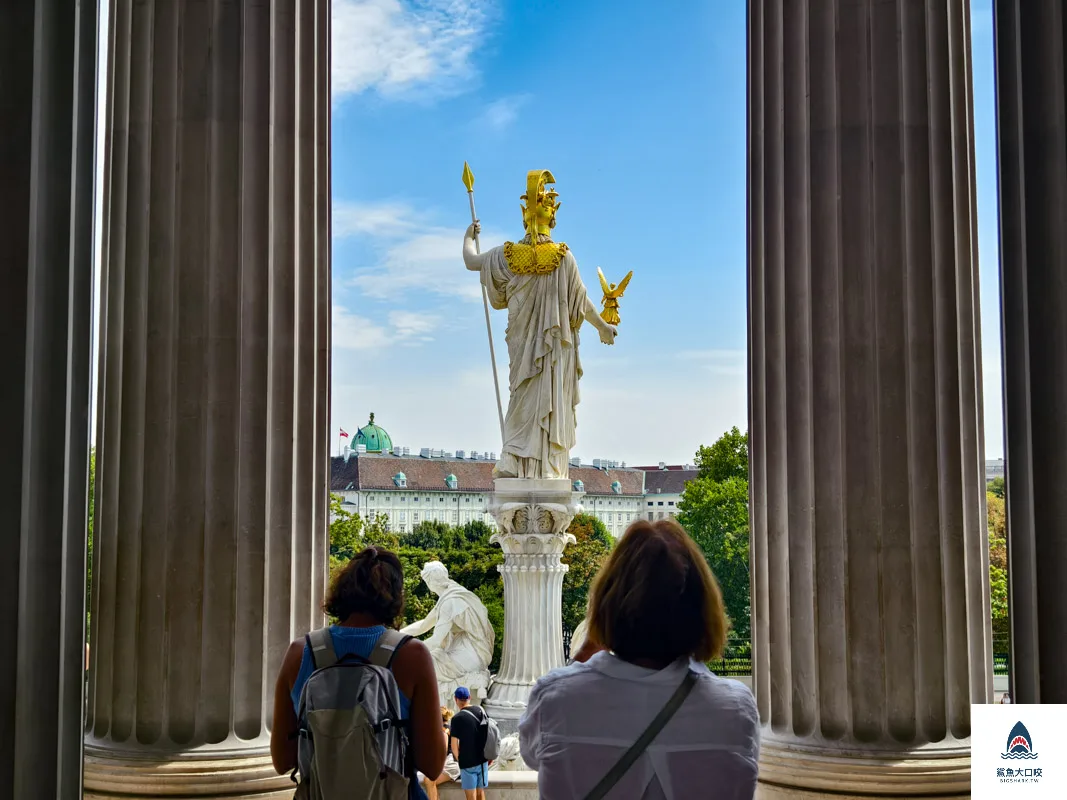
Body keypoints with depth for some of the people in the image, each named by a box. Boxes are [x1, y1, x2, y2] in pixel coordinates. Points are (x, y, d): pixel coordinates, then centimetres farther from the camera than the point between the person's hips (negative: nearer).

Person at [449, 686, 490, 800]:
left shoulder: (457, 718, -13)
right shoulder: (481, 711, 3)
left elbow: (454, 745, -13)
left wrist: (459, 759, 4)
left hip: (468, 762, -5)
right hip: (482, 760, 5)